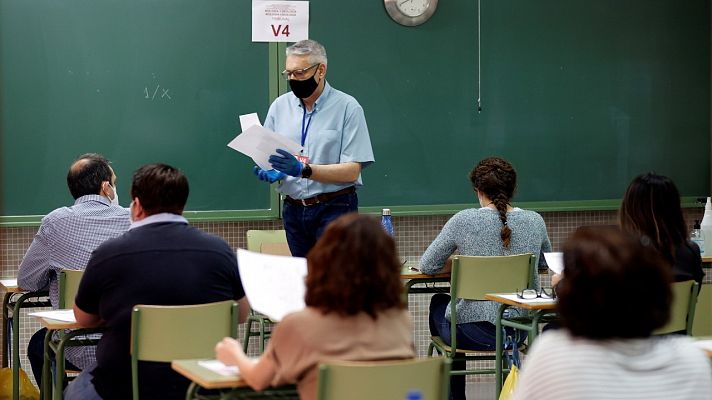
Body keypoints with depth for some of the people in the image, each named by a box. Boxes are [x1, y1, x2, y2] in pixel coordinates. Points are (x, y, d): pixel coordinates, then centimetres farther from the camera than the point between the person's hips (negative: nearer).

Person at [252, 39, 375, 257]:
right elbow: (266, 157, 11)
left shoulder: (347, 107, -5)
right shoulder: (280, 106, 8)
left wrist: (304, 170, -22)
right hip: (293, 210, 4)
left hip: (335, 209, -4)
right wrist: (270, 173, -13)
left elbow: (352, 171, -11)